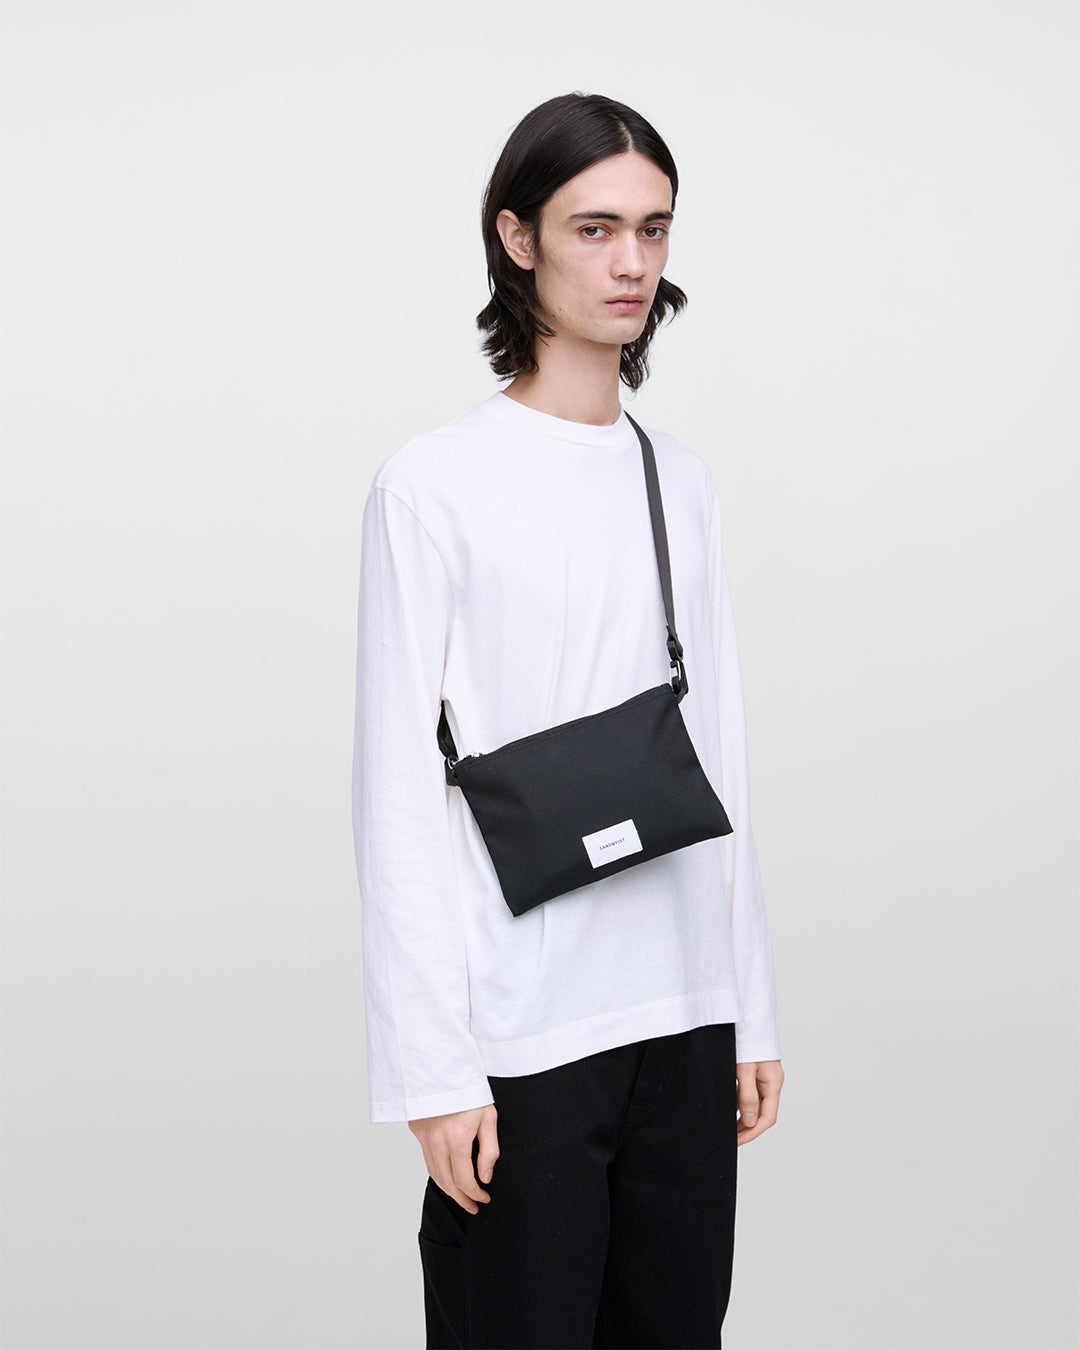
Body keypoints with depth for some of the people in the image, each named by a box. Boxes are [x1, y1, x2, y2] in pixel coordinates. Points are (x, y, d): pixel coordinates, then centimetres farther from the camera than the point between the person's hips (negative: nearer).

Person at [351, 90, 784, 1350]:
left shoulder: (683, 484, 11)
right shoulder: (434, 486, -7)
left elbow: (717, 770, 14)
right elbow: (399, 800, -9)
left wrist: (751, 1011, 12)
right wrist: (433, 1068, -12)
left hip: (683, 1019, 5)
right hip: (520, 1043, -5)